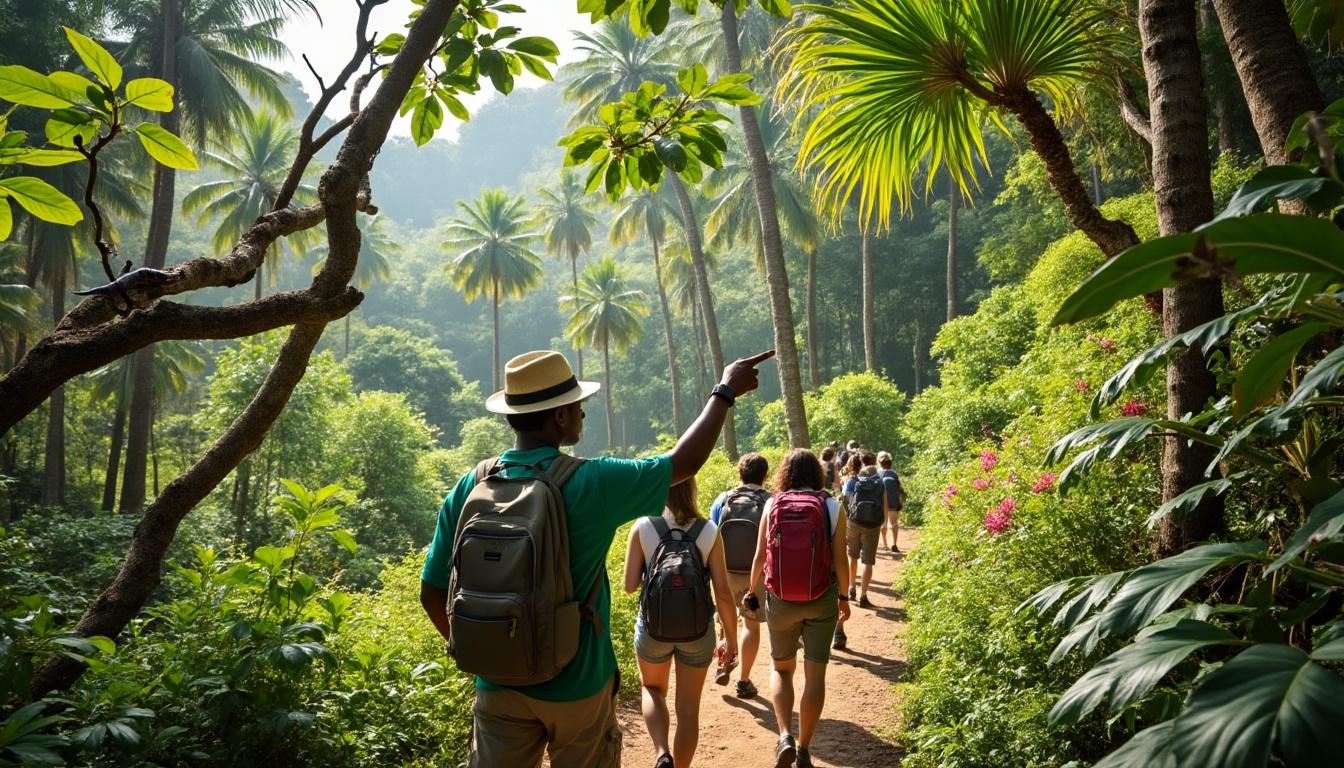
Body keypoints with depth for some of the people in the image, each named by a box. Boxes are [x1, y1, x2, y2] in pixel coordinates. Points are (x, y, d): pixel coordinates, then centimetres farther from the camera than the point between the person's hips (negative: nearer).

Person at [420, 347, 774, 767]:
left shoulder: (470, 486, -8)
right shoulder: (588, 484, -19)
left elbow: (432, 594, -2)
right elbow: (684, 463, -7)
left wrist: (476, 651, 13)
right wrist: (726, 391, 6)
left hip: (498, 687, 3)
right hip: (575, 688, -2)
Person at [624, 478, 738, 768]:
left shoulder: (642, 527, -11)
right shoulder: (709, 531, -9)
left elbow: (630, 585, -9)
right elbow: (723, 594, -7)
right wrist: (731, 638, 6)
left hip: (654, 626, 0)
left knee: (653, 689, 26)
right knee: (688, 710, 17)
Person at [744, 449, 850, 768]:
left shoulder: (772, 504, -3)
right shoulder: (832, 506, -5)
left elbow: (760, 556, 0)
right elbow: (839, 559, -4)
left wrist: (751, 591, 16)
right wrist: (844, 596, 11)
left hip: (780, 601, 1)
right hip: (821, 601, -1)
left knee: (781, 669, 19)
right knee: (814, 674, 10)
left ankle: (785, 737, 2)